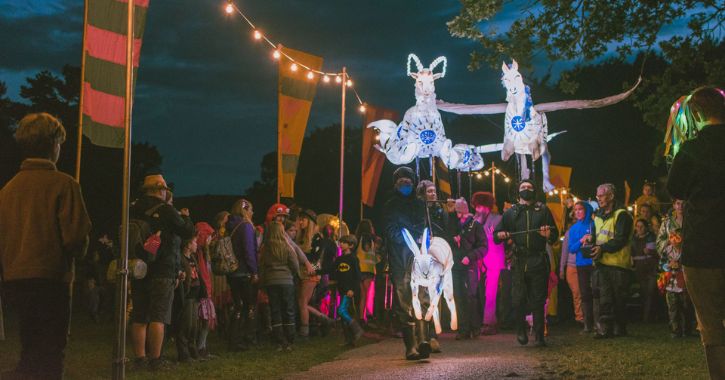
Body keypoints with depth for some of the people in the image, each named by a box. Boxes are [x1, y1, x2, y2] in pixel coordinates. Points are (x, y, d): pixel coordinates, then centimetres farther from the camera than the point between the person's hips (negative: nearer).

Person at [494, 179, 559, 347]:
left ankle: (539, 336, 4)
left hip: (538, 262, 0)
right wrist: (500, 235, -6)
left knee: (538, 300, -1)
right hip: (519, 262, 1)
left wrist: (548, 235, -11)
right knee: (519, 299, -5)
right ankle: (521, 331, 14)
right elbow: (496, 235, 18)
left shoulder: (543, 210, 13)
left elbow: (555, 235, 12)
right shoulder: (511, 212, 15)